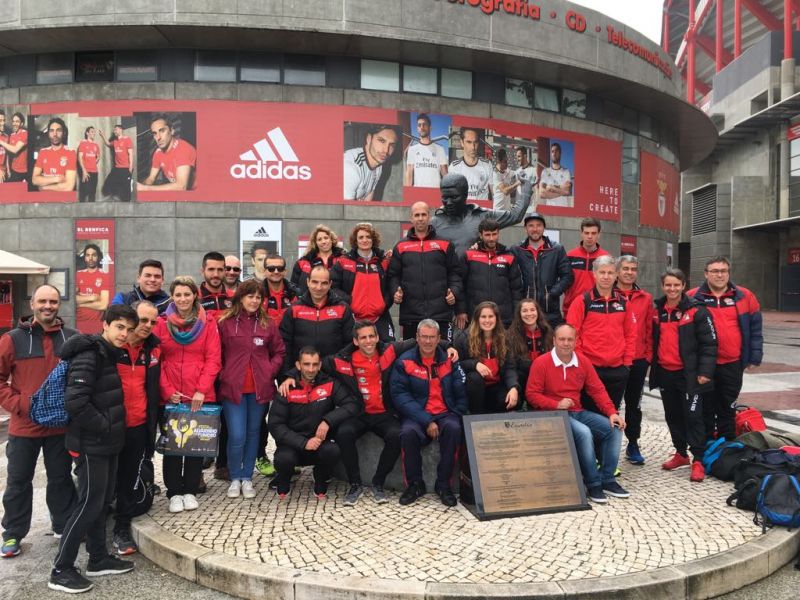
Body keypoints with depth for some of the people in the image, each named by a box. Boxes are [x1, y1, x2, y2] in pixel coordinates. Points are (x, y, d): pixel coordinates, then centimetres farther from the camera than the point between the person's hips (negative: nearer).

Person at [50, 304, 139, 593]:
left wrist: (113, 428, 9)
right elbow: (74, 402, -27)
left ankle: (99, 559, 28)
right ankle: (60, 570, 10)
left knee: (102, 501, 16)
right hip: (90, 444, -9)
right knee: (90, 504, -3)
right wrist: (103, 426, -18)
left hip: (108, 442, 9)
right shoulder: (89, 356, -18)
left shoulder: (114, 355, 10)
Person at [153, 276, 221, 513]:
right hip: (170, 396, 0)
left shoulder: (208, 323, 0)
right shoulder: (162, 323, 2)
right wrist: (168, 390, -10)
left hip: (200, 396, 0)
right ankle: (174, 492, 19)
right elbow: (157, 360, -1)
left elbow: (213, 360, -4)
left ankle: (190, 490, 22)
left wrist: (201, 390, -12)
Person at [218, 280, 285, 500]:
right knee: (237, 436, -5)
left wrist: (270, 371, -2)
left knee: (253, 433, 11)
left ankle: (247, 478, 25)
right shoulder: (225, 323, -1)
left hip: (260, 389, 3)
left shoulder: (268, 324, 5)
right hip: (232, 388, -2)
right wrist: (223, 376, -4)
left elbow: (279, 352, 11)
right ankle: (235, 478, 17)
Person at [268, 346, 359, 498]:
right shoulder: (287, 388, -7)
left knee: (332, 450, -31)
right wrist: (303, 443, -22)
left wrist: (328, 421, -24)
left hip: (320, 441, 1)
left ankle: (321, 484, 3)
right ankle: (283, 481, 7)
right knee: (283, 459, -32)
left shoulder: (329, 383, -4)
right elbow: (275, 425, -10)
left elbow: (352, 405, -10)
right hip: (293, 444, -1)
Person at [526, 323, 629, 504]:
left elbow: (598, 390, 7)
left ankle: (607, 480, 1)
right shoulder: (541, 363, -8)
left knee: (614, 428, -9)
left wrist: (612, 412, -7)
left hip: (578, 412, 6)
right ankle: (593, 484, -16)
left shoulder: (583, 361, 7)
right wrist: (557, 404, -19)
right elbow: (531, 394, -8)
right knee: (584, 432, -31)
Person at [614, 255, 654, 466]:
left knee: (634, 404, 12)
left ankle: (633, 444, 24)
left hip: (638, 361, 3)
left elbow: (649, 329, 9)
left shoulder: (646, 298, 9)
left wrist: (648, 356, 4)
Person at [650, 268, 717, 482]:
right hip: (665, 373, 6)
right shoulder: (657, 311, 8)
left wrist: (705, 371, -14)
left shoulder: (697, 310, -8)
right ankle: (681, 454, 29)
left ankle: (698, 460, 5)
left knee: (693, 416, -4)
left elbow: (709, 343, -9)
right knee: (673, 415, 14)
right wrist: (652, 366, 13)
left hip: (689, 374, -6)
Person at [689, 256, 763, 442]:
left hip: (733, 364, 1)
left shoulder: (745, 296, 2)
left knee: (728, 410, 14)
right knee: (706, 410, 10)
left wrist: (755, 356, 1)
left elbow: (755, 329, 6)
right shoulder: (693, 298, -4)